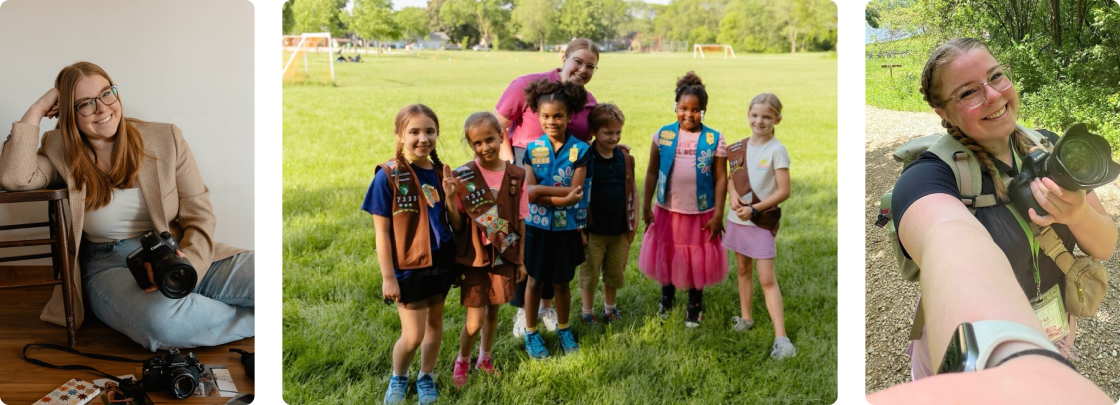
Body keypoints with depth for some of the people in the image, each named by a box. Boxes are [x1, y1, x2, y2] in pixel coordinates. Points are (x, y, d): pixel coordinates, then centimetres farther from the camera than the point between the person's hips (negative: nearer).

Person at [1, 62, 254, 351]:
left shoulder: (166, 139, 4)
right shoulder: (62, 153, 5)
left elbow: (199, 215, 0)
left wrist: (188, 262, -21)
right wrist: (36, 111, -5)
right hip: (109, 268, -1)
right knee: (163, 319, -38)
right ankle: (252, 320, -14)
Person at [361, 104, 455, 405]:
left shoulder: (440, 173, -1)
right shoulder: (388, 176, -15)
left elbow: (449, 220, 9)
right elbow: (382, 232, -12)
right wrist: (388, 277, -12)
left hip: (440, 262, 5)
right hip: (409, 266, -5)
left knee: (435, 323, 17)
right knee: (413, 336, 2)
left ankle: (426, 378, 40)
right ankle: (398, 379, 32)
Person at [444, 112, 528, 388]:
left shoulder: (516, 176, -6)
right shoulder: (463, 176, -12)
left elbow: (520, 222, 2)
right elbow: (457, 225, -10)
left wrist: (521, 260, 5)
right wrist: (450, 198, -27)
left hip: (504, 257, 3)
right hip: (474, 257, -2)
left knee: (493, 310, 17)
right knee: (475, 319, -1)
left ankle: (485, 358, 41)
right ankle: (462, 361, 26)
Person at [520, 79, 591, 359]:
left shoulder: (579, 150, -7)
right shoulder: (532, 149, -5)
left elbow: (576, 191, -15)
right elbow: (529, 192, -14)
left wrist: (543, 191, -21)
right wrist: (564, 196, -21)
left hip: (567, 228, 0)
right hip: (537, 227, 0)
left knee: (561, 282, 14)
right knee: (535, 280, 12)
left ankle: (564, 329, 34)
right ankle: (531, 333, 26)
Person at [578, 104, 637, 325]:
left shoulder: (625, 158, 1)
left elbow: (632, 189, 10)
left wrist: (634, 220, 9)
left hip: (620, 229, 4)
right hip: (593, 229, -4)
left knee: (615, 273, 17)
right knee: (590, 273, 10)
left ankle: (610, 308, 36)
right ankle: (587, 312, 26)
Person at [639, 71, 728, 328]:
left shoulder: (714, 140, -8)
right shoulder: (663, 134, -5)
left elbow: (721, 179, -5)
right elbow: (652, 172, 1)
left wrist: (718, 214, -7)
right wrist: (646, 206, -1)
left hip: (700, 213, -1)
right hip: (667, 210, 2)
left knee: (697, 260, 11)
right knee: (666, 256, 16)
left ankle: (694, 306, 32)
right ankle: (666, 298, 41)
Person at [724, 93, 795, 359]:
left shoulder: (776, 150, -12)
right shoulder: (739, 147, 4)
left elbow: (783, 191, -14)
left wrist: (755, 209, -18)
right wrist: (733, 194, -8)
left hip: (761, 221, -6)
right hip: (737, 218, 6)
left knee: (767, 279, -9)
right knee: (743, 270, 18)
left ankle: (781, 338, -10)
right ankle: (745, 318, 34)